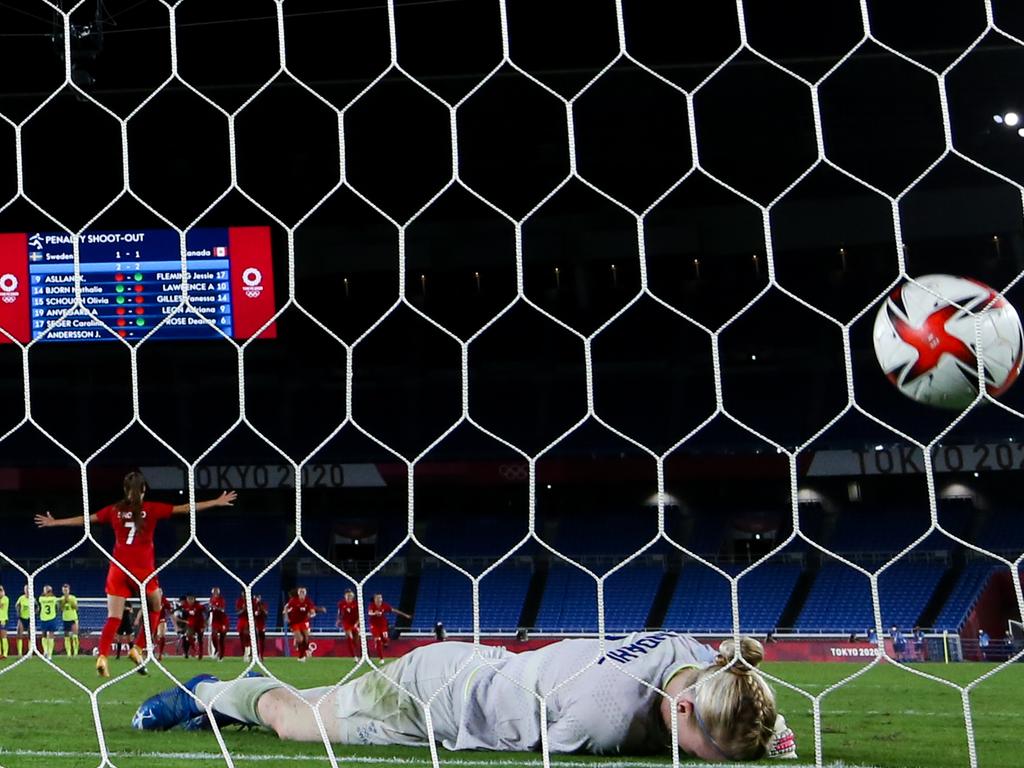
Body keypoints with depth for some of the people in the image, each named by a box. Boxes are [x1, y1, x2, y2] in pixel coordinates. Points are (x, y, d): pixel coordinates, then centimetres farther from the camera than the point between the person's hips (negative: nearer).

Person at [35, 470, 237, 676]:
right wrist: (216, 502, 9)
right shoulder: (152, 509, 1)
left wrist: (54, 522, 27)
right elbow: (184, 509, 2)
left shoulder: (114, 510, 7)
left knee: (113, 618, 0)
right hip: (143, 570, -2)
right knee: (155, 609, 20)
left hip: (118, 570, 2)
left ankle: (102, 657, -19)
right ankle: (138, 649, 9)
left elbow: (84, 519, 14)